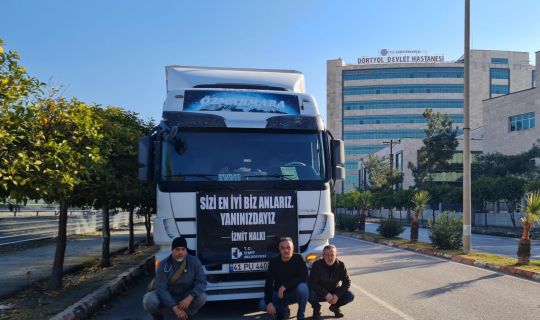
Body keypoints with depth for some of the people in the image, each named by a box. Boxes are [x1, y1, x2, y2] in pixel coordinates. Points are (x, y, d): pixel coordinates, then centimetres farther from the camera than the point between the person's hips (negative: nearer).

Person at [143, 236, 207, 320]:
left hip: (185, 297, 1)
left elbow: (202, 282, -17)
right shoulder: (163, 264, -20)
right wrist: (175, 308, -33)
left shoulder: (194, 261, -15)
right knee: (149, 300, -30)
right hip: (166, 297, -1)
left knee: (202, 297, -27)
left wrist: (189, 298, -34)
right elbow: (161, 288, -24)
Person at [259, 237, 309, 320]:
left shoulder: (298, 258, -15)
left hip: (295, 293, -2)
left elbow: (304, 278, -25)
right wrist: (269, 302, -26)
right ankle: (282, 308, 11)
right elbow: (269, 283, -13)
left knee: (302, 287, -35)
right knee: (263, 304, -21)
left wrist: (285, 286, -32)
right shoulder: (274, 262, -10)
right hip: (279, 294, 2)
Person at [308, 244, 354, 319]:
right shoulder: (317, 264, -20)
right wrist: (326, 294, -30)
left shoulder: (341, 265, -13)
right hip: (320, 292, -2)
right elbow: (312, 283, -22)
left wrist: (337, 295, -23)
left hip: (334, 292, 2)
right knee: (310, 295, -34)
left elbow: (347, 282, -10)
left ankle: (335, 307, 11)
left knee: (350, 296, -20)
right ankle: (316, 308, 3)